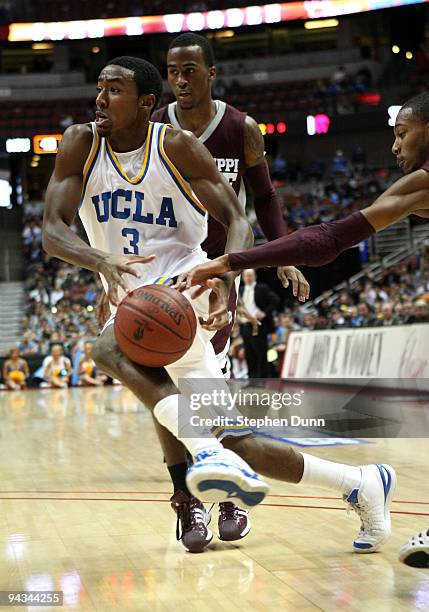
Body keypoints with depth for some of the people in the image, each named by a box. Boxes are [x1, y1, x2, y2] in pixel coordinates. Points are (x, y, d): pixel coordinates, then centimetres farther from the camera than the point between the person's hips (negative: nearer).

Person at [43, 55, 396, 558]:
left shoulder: (177, 146, -6)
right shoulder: (81, 145, 2)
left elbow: (237, 220, -6)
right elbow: (52, 231, -9)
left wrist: (225, 279, -27)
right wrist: (101, 260, -30)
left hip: (187, 287, -5)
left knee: (109, 347, -35)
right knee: (235, 444, 3)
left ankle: (210, 453, -31)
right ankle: (360, 484, 14)